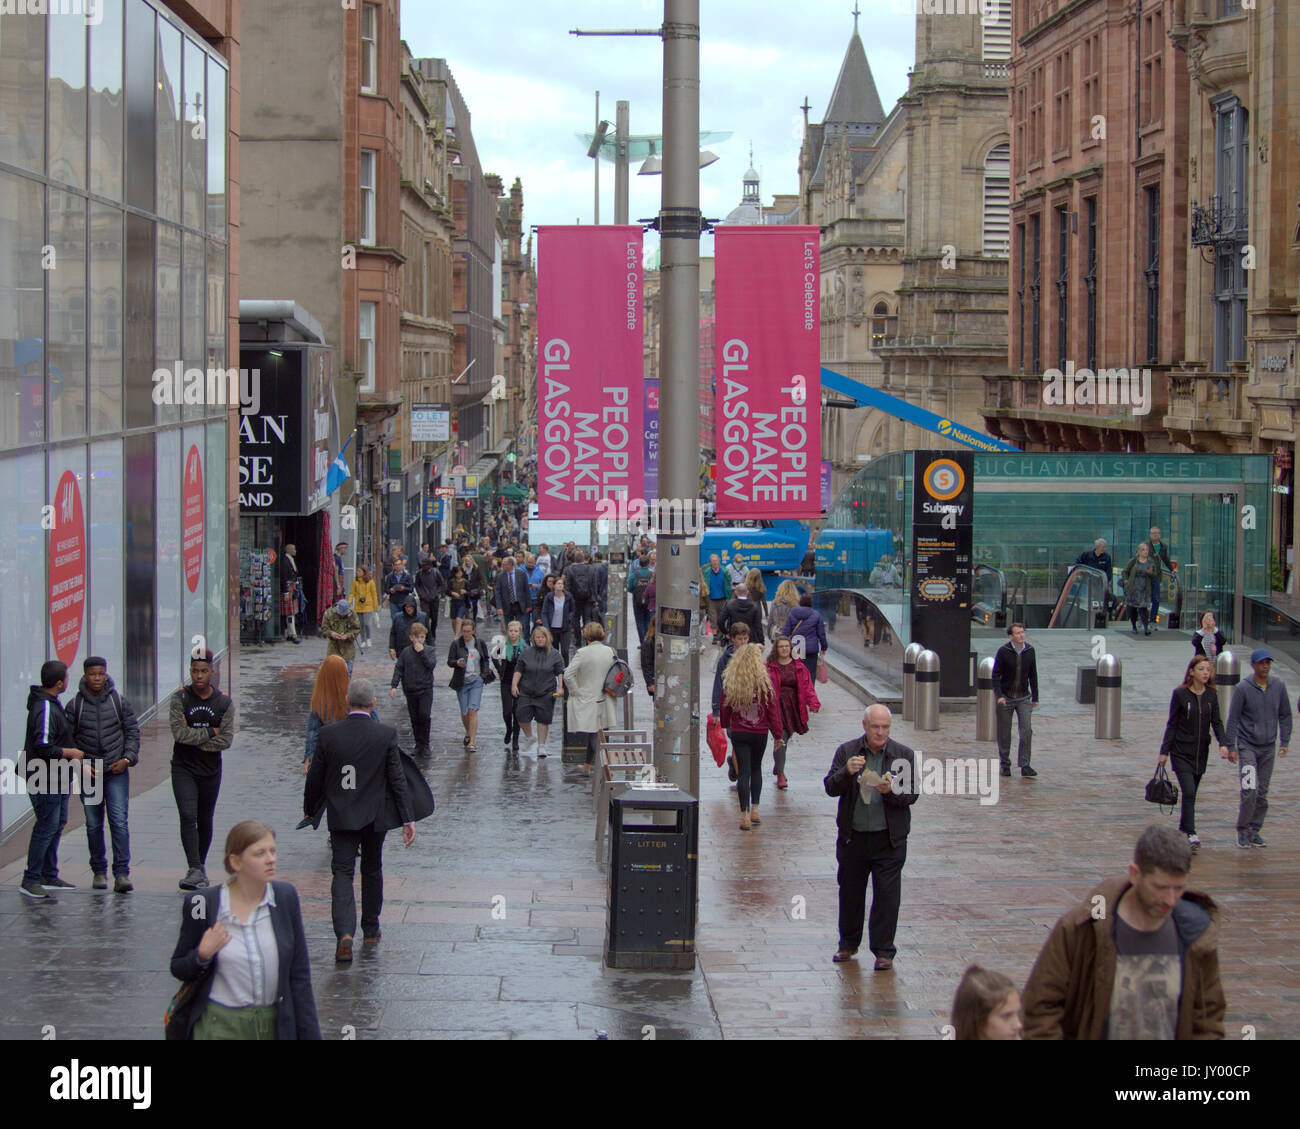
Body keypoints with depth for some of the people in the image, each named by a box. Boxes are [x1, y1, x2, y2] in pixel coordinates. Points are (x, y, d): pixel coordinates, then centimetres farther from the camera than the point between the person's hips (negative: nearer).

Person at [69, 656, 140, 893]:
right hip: (88, 773, 1)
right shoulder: (75, 705, 2)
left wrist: (127, 758, -5)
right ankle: (99, 871, 20)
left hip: (117, 771, -1)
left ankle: (122, 873, -11)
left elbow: (133, 731, 7)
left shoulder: (119, 702, 3)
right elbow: (67, 739, 5)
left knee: (119, 822, -10)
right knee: (93, 825, 7)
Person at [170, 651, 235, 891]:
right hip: (183, 769, -2)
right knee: (188, 817, -15)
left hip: (211, 770, 2)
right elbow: (179, 733, -16)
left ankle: (200, 866, 27)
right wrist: (210, 732, -12)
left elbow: (226, 740, -8)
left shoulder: (224, 702, 0)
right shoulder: (180, 698, -4)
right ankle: (195, 870, -20)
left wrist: (193, 738, -14)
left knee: (205, 820, 11)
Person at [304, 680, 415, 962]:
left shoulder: (329, 734, -6)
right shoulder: (386, 734, -9)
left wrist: (310, 810, 18)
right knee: (372, 872, 18)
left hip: (340, 817, 0)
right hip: (374, 817, 0)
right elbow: (397, 779, -7)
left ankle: (345, 933, -20)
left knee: (342, 873, -1)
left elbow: (315, 777, 1)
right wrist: (407, 819, -2)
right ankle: (370, 931, 29)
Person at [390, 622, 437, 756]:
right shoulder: (406, 652, 2)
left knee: (424, 715, -13)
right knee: (414, 718, 6)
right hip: (410, 689, 2)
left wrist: (421, 652, -18)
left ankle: (425, 745, -3)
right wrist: (394, 686, -6)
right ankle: (418, 744, 17)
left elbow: (431, 664, -14)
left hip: (425, 688, -2)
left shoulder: (429, 650, 0)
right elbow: (398, 669, 2)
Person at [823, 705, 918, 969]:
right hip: (852, 836, 2)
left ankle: (884, 951, 7)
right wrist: (847, 772, -23)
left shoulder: (904, 755, 0)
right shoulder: (847, 751, 1)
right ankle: (848, 944, 30)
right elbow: (830, 788, -4)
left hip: (889, 839, -1)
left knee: (887, 895, -2)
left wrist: (890, 791, -23)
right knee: (850, 891, 13)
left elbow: (911, 794, -3)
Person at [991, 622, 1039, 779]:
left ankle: (1025, 766, -10)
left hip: (1024, 698, 2)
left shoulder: (1029, 651, 0)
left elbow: (1033, 676, 8)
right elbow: (995, 675, -9)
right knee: (1004, 733, 5)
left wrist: (1035, 698, 9)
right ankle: (1005, 764, 20)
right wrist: (999, 695, -21)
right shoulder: (1003, 651, -10)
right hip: (1006, 698, -2)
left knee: (1027, 730, -11)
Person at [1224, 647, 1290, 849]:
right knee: (1250, 790, -14)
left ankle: (1254, 831, 17)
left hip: (1268, 747, 4)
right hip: (1247, 746, -4)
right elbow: (1233, 719, -5)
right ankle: (1242, 830, -1)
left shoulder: (1278, 686, 2)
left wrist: (1285, 741, 6)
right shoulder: (1243, 688, -9)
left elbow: (1285, 715, 12)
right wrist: (1231, 747, -7)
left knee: (1262, 793, 7)